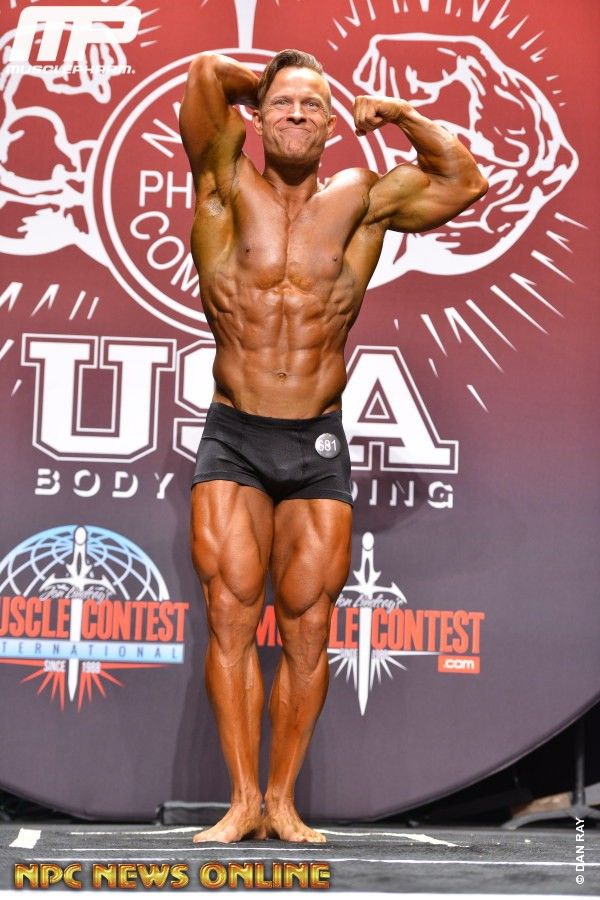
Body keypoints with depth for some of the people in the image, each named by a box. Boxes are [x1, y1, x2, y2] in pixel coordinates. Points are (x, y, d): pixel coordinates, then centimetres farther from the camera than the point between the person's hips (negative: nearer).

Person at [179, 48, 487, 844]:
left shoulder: (362, 201, 7)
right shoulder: (227, 186, 2)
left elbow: (466, 182, 11)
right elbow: (205, 74, -9)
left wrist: (398, 115, 8)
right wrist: (263, 82, 9)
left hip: (320, 446, 1)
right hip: (233, 440, -1)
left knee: (307, 627, 0)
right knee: (231, 614, -8)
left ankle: (284, 800, 7)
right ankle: (243, 801, -4)